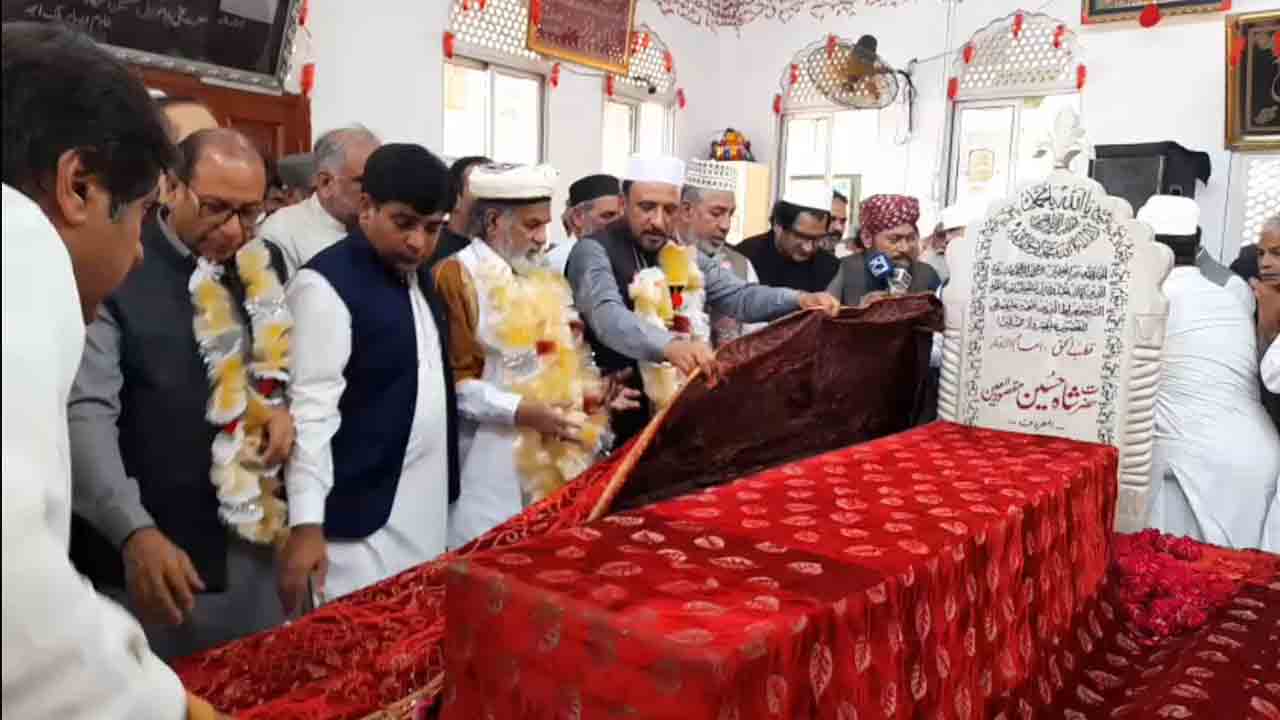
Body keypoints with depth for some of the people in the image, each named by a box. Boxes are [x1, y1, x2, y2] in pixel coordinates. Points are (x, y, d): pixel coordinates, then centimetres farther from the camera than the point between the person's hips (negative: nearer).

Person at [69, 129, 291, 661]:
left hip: (255, 544, 6)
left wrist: (282, 407, -4)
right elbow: (86, 415, -19)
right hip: (148, 554, -5)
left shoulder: (266, 267, 4)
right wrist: (134, 532, -30)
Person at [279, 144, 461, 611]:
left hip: (427, 511, 8)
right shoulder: (327, 284, -15)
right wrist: (307, 523, -21)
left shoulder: (419, 276, 9)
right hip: (361, 518, -8)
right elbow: (312, 409, -19)